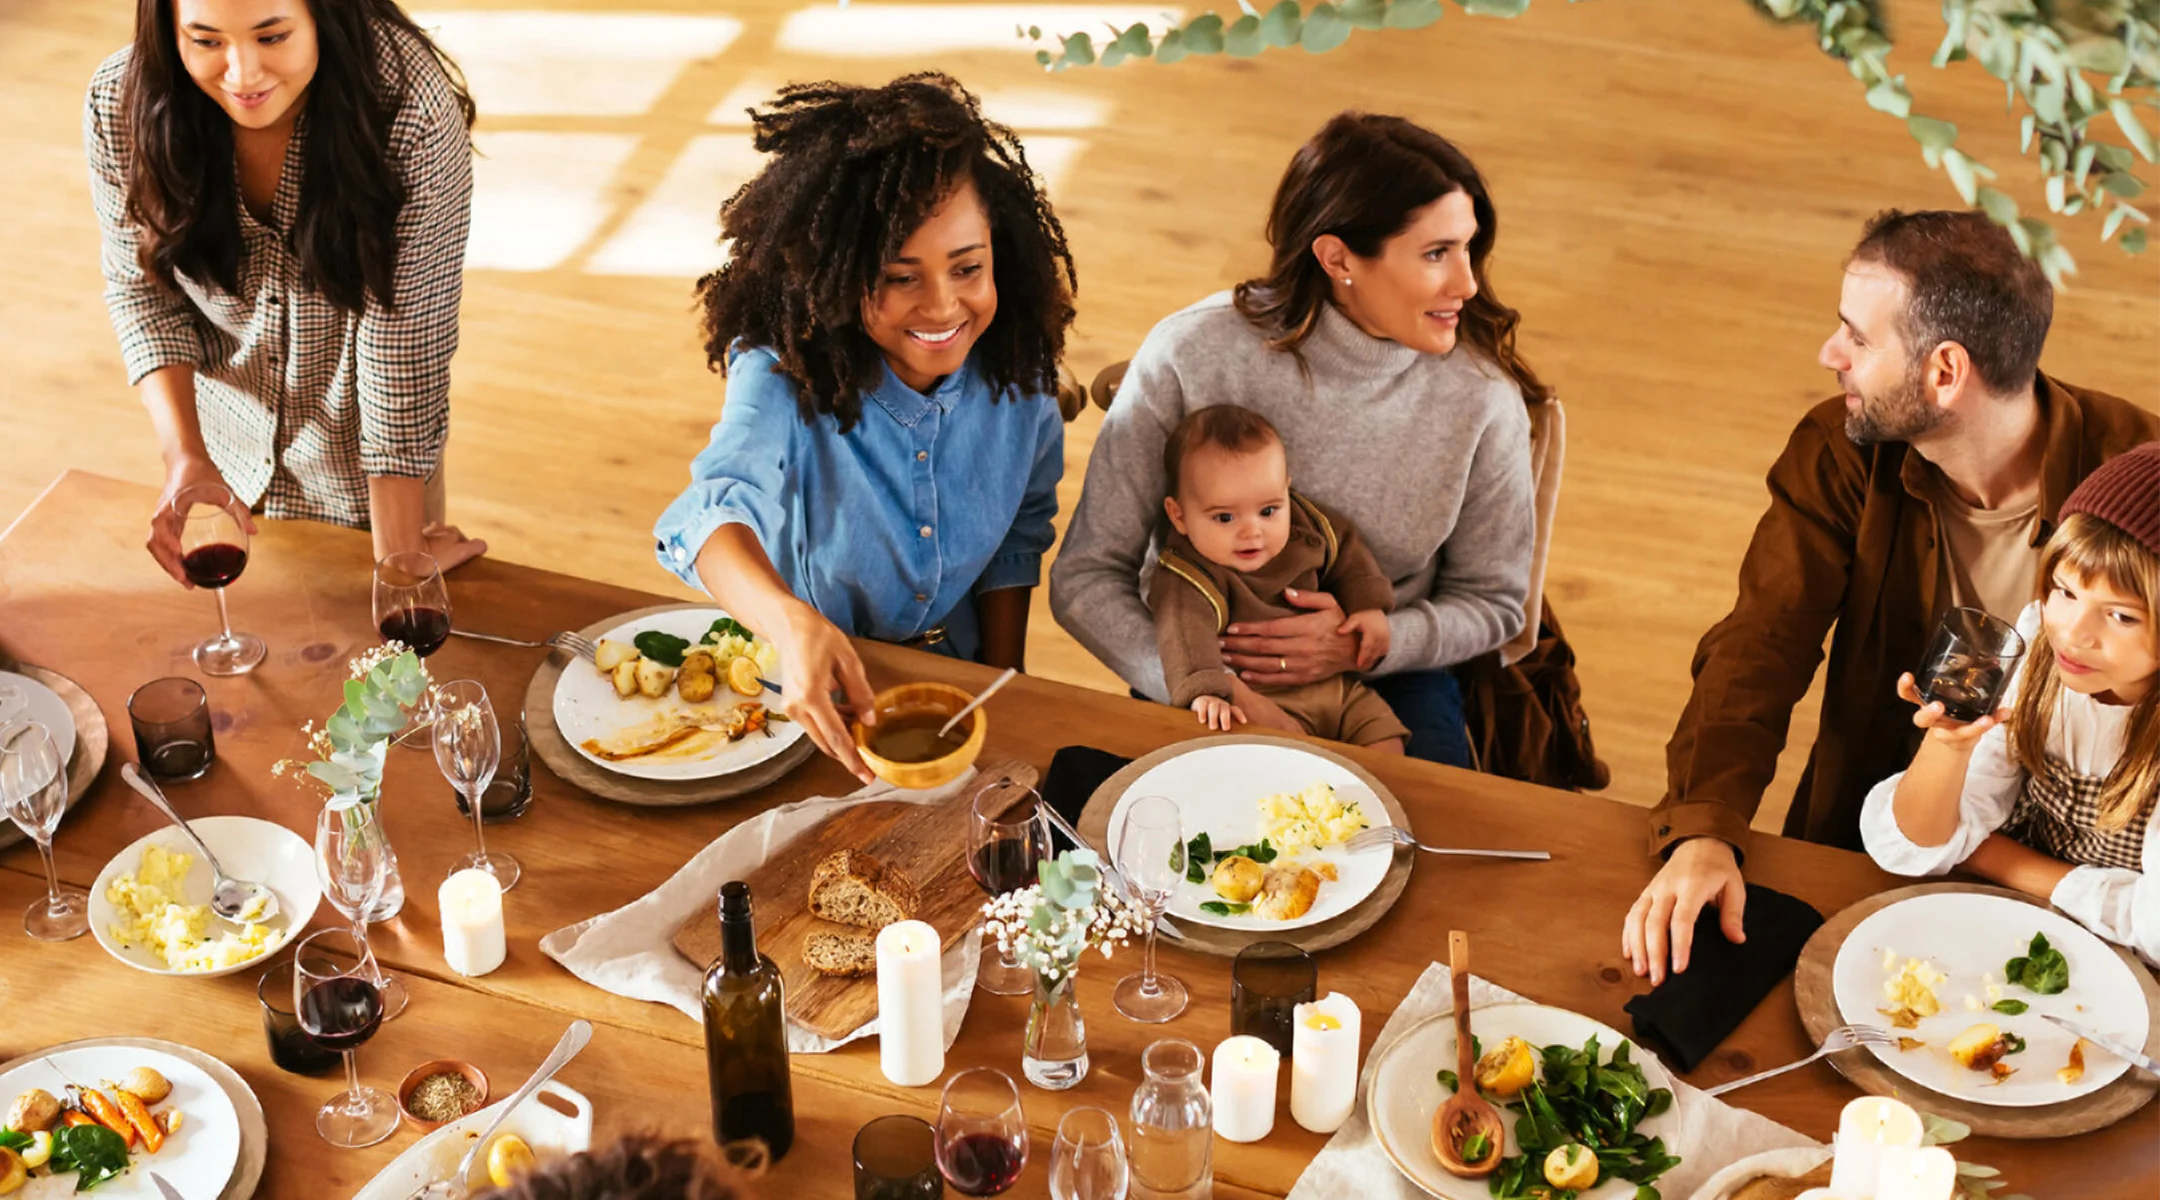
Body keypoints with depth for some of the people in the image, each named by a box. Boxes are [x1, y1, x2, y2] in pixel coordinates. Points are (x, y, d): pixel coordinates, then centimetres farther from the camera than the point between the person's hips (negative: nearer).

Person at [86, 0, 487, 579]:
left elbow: (404, 335, -28)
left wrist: (399, 553, -22)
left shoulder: (412, 111, -33)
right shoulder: (120, 104, -22)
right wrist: (185, 455, -23)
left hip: (366, 462, -2)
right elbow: (142, 289, -8)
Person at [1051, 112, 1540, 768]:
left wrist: (1365, 643, -16)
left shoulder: (1482, 398, -12)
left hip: (1389, 681, 2)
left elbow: (1492, 601, 4)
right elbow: (1085, 577, -11)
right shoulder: (1190, 357, -16)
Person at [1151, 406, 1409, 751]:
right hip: (1265, 701, -6)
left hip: (1337, 685, 6)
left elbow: (1347, 552, 17)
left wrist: (1369, 606, 3)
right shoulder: (1190, 579, -22)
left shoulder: (1307, 527, -2)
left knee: (1388, 749, -4)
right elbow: (1186, 633, -39)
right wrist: (1204, 692, -55)